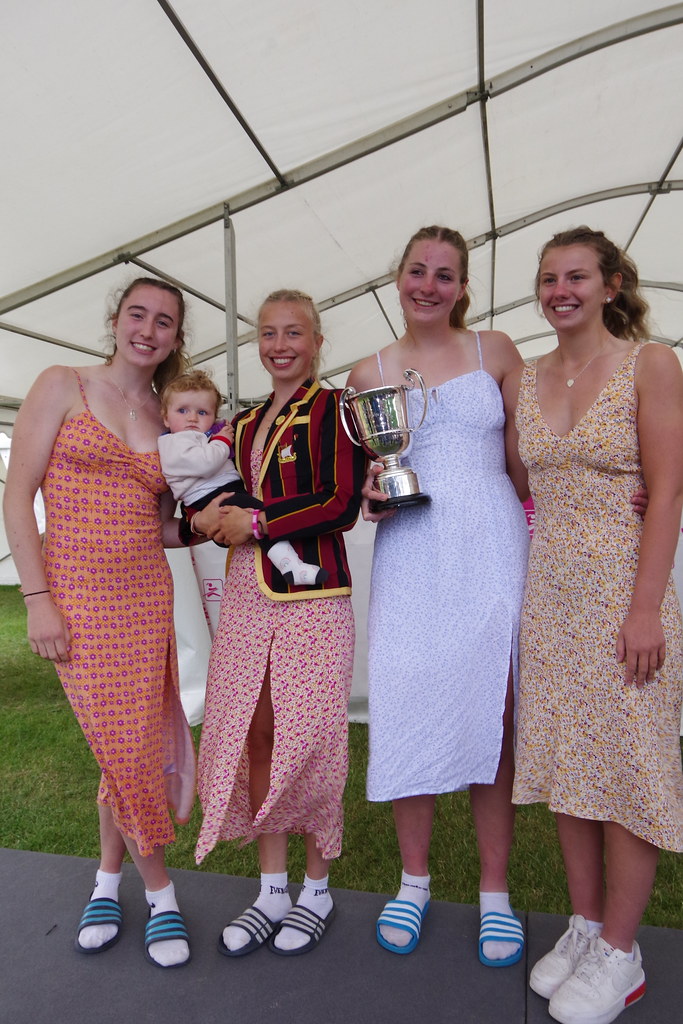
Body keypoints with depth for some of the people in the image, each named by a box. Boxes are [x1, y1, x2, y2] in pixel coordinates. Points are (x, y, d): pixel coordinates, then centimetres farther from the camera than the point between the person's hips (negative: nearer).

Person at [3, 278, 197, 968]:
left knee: (132, 745, 7)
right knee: (122, 749, 0)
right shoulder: (63, 386, 1)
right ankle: (158, 891, 24)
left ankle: (109, 878, 34)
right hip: (75, 594, -3)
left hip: (145, 595, 4)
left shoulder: (166, 421, 12)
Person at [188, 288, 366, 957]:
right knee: (251, 736, 9)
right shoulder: (245, 423, 18)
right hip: (246, 594, 6)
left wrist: (257, 522, -12)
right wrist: (209, 517, 0)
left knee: (307, 740, 2)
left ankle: (316, 888, 26)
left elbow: (342, 503, -12)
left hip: (313, 593, -6)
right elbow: (224, 499, 22)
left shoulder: (333, 409, -2)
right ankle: (272, 888, 29)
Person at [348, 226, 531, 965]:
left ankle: (495, 892, 24)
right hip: (409, 556, 1)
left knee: (492, 714, 3)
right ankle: (414, 881, 26)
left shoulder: (494, 350, 9)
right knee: (408, 712, 3)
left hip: (491, 549, 0)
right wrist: (367, 495, -6)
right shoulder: (368, 373, 11)